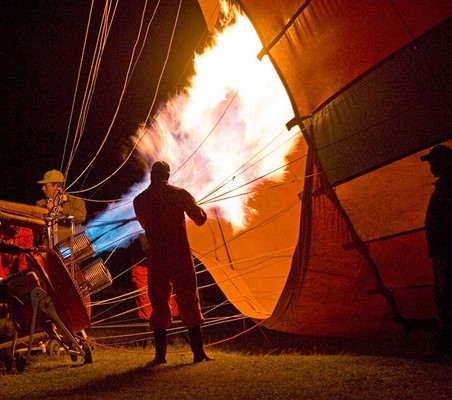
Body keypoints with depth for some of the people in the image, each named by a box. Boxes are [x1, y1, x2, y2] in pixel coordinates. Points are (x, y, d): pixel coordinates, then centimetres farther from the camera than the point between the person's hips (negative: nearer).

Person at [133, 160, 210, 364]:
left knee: (159, 305, 9)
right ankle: (198, 352, 6)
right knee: (189, 303, 7)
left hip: (157, 259, 1)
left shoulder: (140, 200, 2)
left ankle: (160, 355, 8)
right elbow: (200, 219, 1)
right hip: (181, 257, -1)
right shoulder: (179, 194, -4)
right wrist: (196, 206, 20)